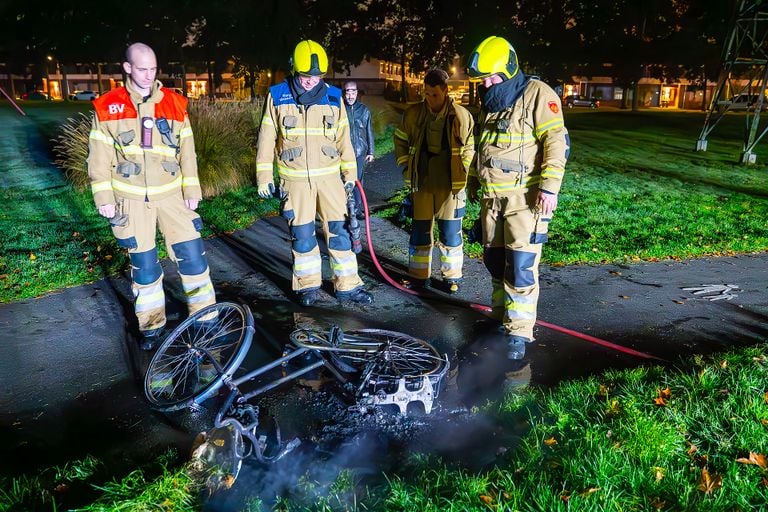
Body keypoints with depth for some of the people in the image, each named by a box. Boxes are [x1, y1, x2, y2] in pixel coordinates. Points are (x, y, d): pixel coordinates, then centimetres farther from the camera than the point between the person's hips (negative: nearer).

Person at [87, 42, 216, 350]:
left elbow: (187, 151, 5)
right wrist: (104, 197, -2)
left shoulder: (174, 103, 2)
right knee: (143, 263, 7)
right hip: (131, 198, 0)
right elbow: (99, 156, 2)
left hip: (171, 193, 1)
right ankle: (151, 325, 22)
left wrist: (192, 190, 1)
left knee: (191, 253, -2)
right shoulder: (107, 107, 0)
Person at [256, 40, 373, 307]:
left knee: (338, 229, 2)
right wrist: (264, 175, -1)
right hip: (295, 179, -1)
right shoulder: (277, 96, -2)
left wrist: (350, 172, 7)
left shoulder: (333, 96, 2)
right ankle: (308, 285, 21)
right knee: (302, 233, 5)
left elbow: (343, 137, 8)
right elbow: (266, 139, 1)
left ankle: (347, 285, 13)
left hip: (329, 175, 1)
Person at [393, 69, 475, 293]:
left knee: (451, 232, 5)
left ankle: (452, 276, 20)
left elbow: (470, 148, 6)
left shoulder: (462, 116, -5)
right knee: (420, 230, 8)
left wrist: (463, 172, -2)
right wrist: (406, 166, 7)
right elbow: (400, 139, 13)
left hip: (450, 185, -1)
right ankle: (418, 275, 21)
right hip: (421, 184, 2)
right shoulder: (413, 114, -2)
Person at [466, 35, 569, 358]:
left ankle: (519, 332, 1)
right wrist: (474, 179, 27)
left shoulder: (537, 95, -8)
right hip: (492, 197, 8)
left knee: (521, 264, -8)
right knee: (494, 259, 13)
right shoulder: (489, 103, 15)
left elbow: (558, 142, -15)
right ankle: (502, 316, 29)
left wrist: (549, 187, -22)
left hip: (525, 197, -7)